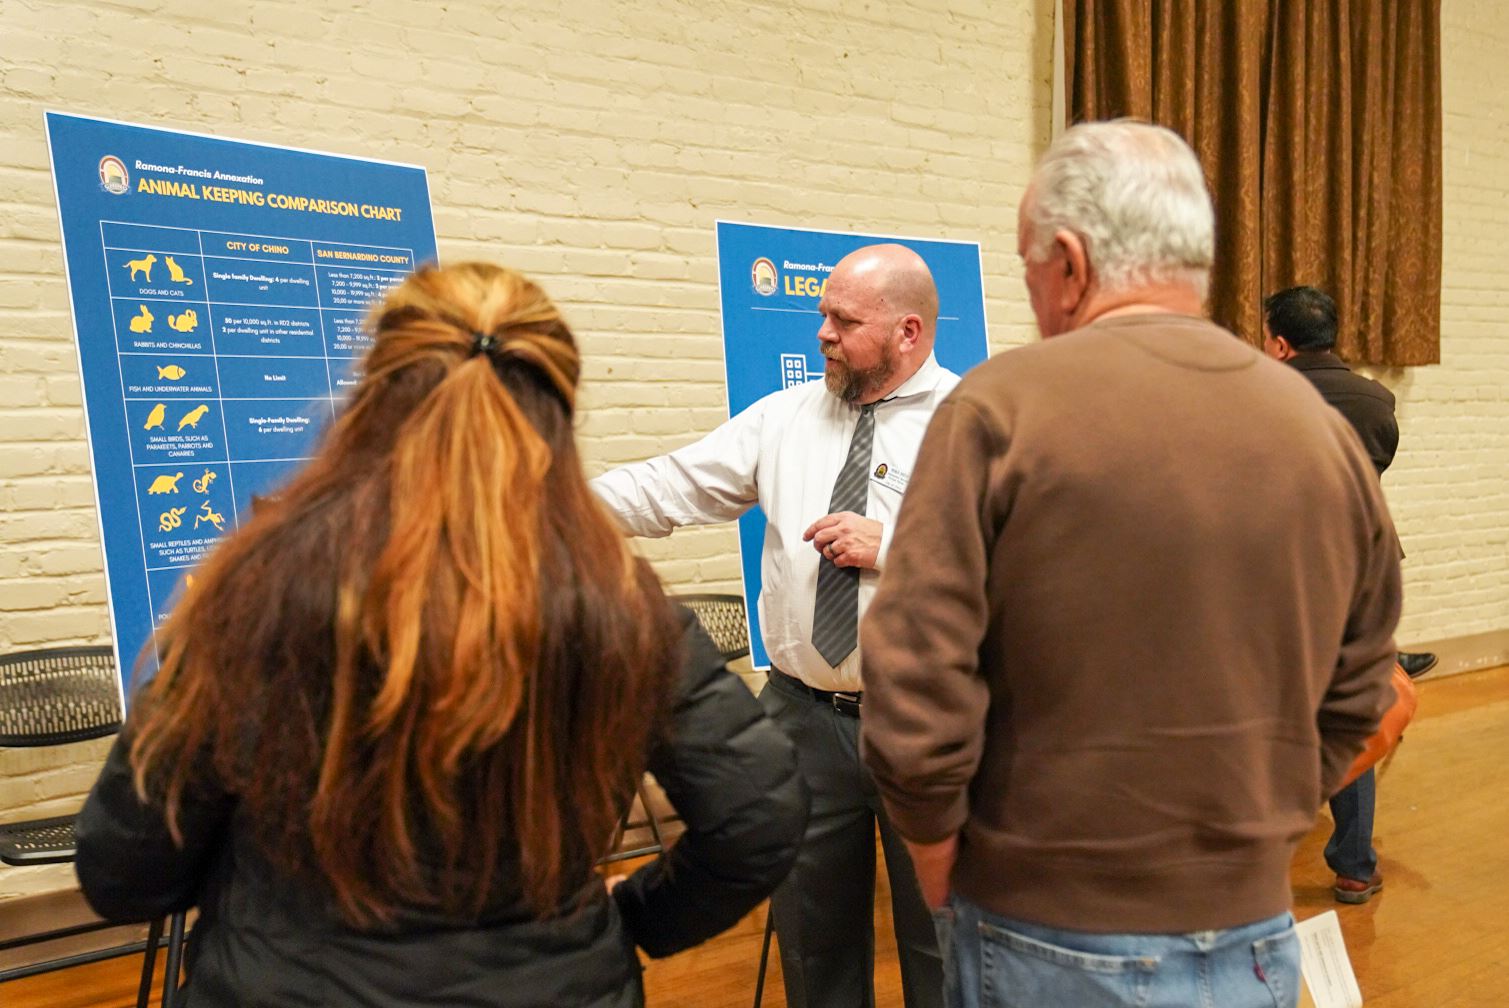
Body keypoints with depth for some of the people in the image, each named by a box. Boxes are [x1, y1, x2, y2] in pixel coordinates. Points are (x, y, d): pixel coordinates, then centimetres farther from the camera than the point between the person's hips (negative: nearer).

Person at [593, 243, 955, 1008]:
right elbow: (669, 488, 0)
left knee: (939, 941, 16)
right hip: (806, 716, 4)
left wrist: (891, 546, -20)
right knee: (812, 937, 20)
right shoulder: (783, 417, 4)